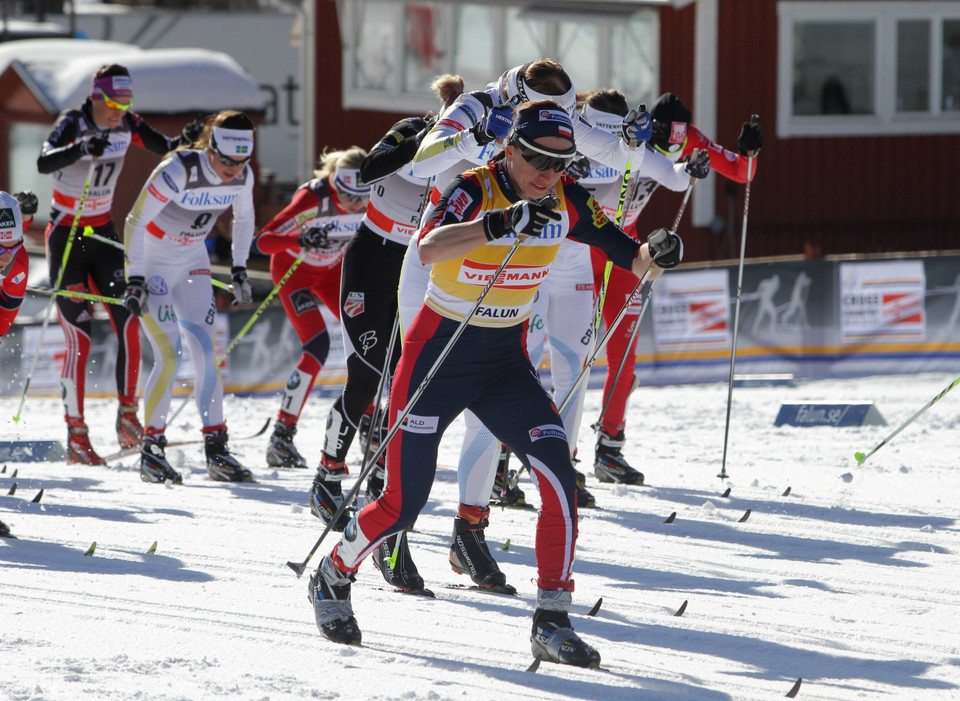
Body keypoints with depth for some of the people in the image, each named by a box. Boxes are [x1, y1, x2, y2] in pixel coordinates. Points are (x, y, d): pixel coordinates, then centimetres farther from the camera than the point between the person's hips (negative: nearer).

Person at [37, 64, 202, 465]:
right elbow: (43, 163, -36)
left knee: (128, 322, -9)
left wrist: (187, 140, -24)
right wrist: (83, 149, -52)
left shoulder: (127, 125, -4)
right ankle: (76, 436, -2)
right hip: (66, 236, -5)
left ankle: (127, 417, -1)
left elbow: (167, 150, -2)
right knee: (79, 339, -9)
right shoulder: (72, 124, -20)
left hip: (103, 235, 5)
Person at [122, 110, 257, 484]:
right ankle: (152, 451, -5)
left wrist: (239, 270, 11)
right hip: (152, 263, -5)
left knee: (205, 352, -2)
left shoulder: (242, 176, -12)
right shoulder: (177, 172, -30)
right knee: (169, 356, -15)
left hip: (192, 263, 5)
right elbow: (135, 222, -23)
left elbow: (243, 217, 11)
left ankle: (216, 451, 2)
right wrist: (135, 280, -24)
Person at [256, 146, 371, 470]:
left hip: (332, 268, 6)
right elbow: (262, 242, -37)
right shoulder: (313, 198, -34)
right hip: (292, 267, -6)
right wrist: (299, 240, -54)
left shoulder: (369, 201, -21)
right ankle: (281, 437, -18)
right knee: (317, 345, -21)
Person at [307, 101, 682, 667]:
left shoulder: (566, 202, -5)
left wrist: (655, 254, -26)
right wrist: (498, 224, -57)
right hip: (439, 359, -4)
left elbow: (627, 255, -2)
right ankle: (333, 577, 29)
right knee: (403, 504, -1)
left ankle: (553, 622, -12)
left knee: (558, 471, -18)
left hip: (506, 365, 4)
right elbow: (428, 248, -41)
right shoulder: (475, 190, -22)